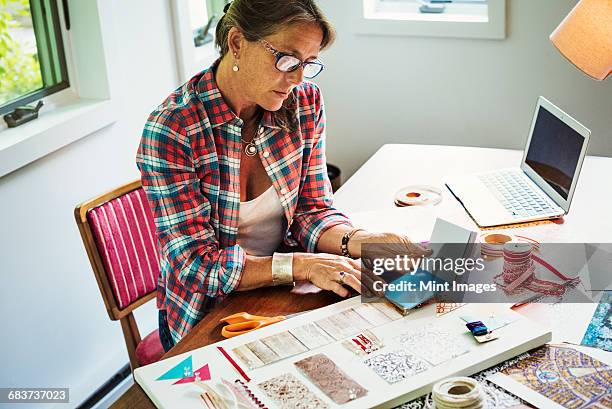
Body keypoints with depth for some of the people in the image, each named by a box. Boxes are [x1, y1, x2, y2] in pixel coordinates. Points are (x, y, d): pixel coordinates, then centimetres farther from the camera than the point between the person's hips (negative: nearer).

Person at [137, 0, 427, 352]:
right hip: (206, 314, -4)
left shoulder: (306, 103, -5)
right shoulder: (170, 129, -21)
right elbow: (198, 264, -21)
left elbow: (311, 209, 1)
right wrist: (302, 266, -31)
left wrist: (357, 241, -21)